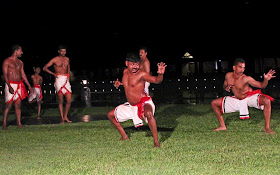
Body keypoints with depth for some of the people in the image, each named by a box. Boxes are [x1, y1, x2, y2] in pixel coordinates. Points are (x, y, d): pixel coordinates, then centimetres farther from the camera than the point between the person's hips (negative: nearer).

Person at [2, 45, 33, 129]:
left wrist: (29, 86, 16)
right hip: (10, 85, -5)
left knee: (18, 105, 3)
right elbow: (5, 75, -11)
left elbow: (23, 75, 19)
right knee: (8, 105, -8)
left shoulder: (20, 62, 14)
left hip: (19, 85, 5)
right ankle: (4, 124, -4)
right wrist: (9, 86, -22)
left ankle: (18, 123, 6)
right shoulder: (7, 61, -4)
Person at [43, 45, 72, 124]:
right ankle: (62, 118, -3)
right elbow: (44, 68, 2)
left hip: (66, 80, 4)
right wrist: (53, 73, -7)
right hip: (59, 79, -4)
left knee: (69, 100, -3)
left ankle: (65, 116, 14)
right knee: (60, 100, -6)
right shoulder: (55, 60, 2)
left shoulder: (67, 59, 15)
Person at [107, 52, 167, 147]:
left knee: (148, 113, -44)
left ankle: (156, 142, -34)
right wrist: (119, 83, 3)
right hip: (131, 105, 9)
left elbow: (156, 80, -31)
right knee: (111, 115, 17)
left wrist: (160, 74, -53)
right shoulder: (125, 72, 3)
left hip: (144, 102, -8)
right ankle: (124, 137, 32)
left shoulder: (141, 74, -19)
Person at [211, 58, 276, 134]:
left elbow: (261, 85, -24)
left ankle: (267, 128, -23)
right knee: (214, 103, 1)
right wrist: (226, 87, -17)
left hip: (249, 97, -4)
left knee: (267, 101, -34)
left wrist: (266, 80, -46)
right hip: (236, 100, 4)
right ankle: (222, 126, 16)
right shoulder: (228, 75, -14)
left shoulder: (246, 79, -26)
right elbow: (224, 85, 7)